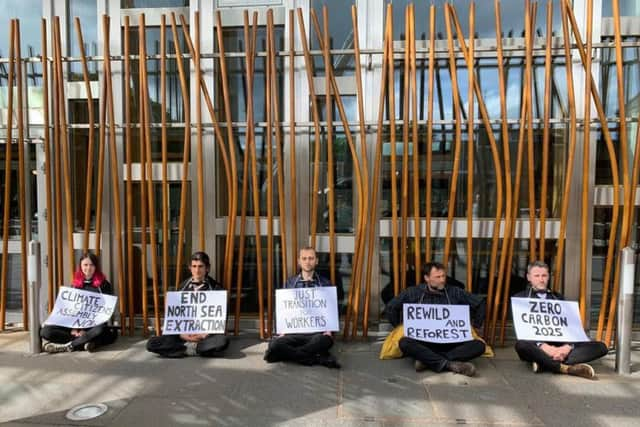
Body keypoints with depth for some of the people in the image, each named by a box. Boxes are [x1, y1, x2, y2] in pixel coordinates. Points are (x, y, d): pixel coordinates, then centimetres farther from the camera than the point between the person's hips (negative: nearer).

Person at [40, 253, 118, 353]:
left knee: (100, 330, -39)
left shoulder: (104, 285, -1)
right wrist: (73, 328, -10)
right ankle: (86, 341, -26)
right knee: (45, 331, -18)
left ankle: (68, 345, -25)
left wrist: (86, 330, -17)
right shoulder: (75, 284, 11)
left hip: (94, 325, -4)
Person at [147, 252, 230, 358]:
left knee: (222, 341, -36)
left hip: (206, 335, -3)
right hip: (183, 335, 3)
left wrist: (206, 334, -14)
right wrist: (181, 334, -9)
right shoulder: (183, 287, 11)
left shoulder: (215, 288, 2)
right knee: (151, 343, -21)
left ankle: (187, 348, -21)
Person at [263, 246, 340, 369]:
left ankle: (290, 354, -21)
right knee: (275, 344, -30)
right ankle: (319, 358, -24)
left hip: (317, 332, -2)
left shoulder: (325, 283, 9)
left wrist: (328, 330, -10)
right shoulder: (290, 282, 13)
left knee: (324, 340, -39)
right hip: (294, 332, 3)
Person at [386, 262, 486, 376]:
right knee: (404, 343, -33)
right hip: (423, 342, -2)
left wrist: (474, 324, 14)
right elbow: (391, 307, 11)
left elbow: (480, 304, 19)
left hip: (451, 341, 2)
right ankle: (450, 364, -34)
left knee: (479, 345, -25)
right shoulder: (413, 293, 5)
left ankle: (428, 360, -32)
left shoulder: (455, 292, 9)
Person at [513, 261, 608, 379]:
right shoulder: (520, 298, 11)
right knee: (521, 345, -36)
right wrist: (543, 346, -19)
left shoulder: (558, 298, 22)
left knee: (600, 346, -17)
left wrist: (568, 346, -12)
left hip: (561, 346, 4)